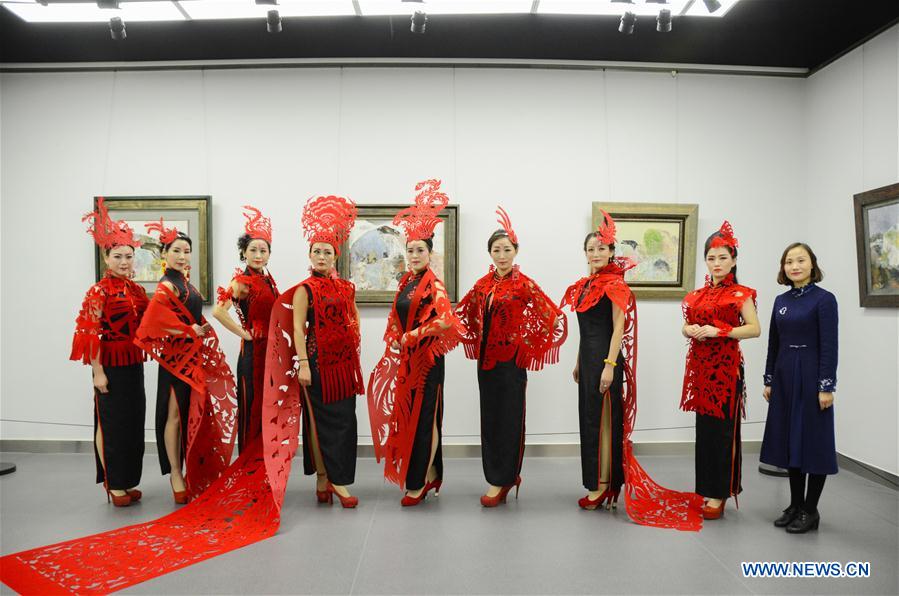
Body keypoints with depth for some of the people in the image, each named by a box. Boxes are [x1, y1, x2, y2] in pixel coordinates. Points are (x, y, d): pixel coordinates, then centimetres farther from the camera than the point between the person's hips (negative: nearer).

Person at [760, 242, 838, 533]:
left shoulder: (824, 299, -7)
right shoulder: (781, 300, 10)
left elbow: (829, 346, -12)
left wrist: (826, 386, -15)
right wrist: (769, 380, 10)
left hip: (811, 377, -6)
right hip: (784, 377, 6)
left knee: (812, 439, 2)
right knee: (789, 439, 10)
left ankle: (811, 510, 14)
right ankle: (795, 504, 23)